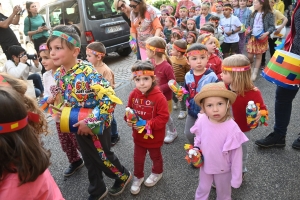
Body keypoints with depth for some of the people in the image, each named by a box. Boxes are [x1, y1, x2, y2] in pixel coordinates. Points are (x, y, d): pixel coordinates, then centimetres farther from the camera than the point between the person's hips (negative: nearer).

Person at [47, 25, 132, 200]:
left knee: (103, 157, 14)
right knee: (89, 159, 22)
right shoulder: (59, 74, -4)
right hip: (78, 126, 7)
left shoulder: (87, 72, -28)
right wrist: (65, 116, -2)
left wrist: (90, 122, -30)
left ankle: (124, 176, 45)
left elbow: (110, 98, -33)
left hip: (97, 125, -7)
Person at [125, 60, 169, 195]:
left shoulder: (159, 97, -26)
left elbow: (163, 117, -25)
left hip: (154, 137, -3)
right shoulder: (133, 95, -11)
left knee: (155, 156, 24)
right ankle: (138, 177, 45)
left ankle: (157, 173, 52)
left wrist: (148, 124, -31)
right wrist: (129, 120, -16)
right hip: (138, 136, 4)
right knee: (138, 158, 19)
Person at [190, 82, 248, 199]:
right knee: (202, 189, 28)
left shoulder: (232, 128, -31)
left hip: (223, 168, -2)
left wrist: (236, 178, -12)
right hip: (205, 165, 3)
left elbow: (236, 155, -20)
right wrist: (195, 149, -13)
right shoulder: (201, 122, -21)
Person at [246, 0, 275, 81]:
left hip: (261, 38, -4)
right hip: (252, 37, 4)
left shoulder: (269, 14, -7)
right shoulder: (253, 14, 9)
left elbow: (272, 26, -9)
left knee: (258, 56, 5)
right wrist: (248, 30, -3)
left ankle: (254, 73, 12)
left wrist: (267, 33, -26)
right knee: (250, 56, 1)